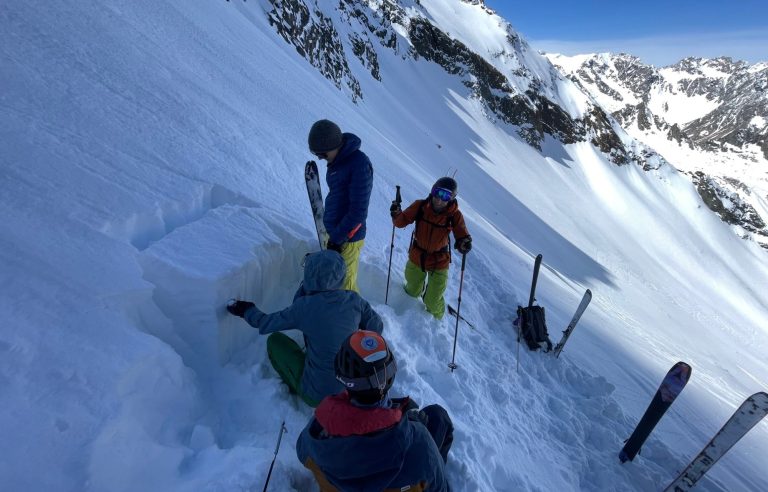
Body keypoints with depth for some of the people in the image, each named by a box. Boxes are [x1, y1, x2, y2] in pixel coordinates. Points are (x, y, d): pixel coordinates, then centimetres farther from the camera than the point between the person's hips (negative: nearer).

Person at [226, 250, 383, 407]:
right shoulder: (354, 300, -12)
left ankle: (295, 388, 22)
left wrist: (247, 310, 15)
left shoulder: (305, 307, -21)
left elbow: (265, 324, -5)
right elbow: (377, 328, 2)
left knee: (274, 340, 11)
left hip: (317, 396, -4)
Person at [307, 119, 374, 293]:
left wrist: (337, 237, -18)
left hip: (347, 238, -8)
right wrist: (331, 233, 19)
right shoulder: (336, 160, 6)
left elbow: (358, 210, -23)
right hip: (332, 232, 8)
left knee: (344, 284, 4)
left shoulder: (359, 164, -21)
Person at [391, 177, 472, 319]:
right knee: (412, 292, 25)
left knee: (432, 302, 9)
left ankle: (436, 318, 44)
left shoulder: (454, 215, -20)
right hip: (416, 258, 2)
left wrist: (464, 243, -39)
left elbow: (462, 236, -16)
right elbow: (403, 221, -11)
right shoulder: (420, 206, -18)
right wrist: (397, 214, -32)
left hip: (439, 263, -1)